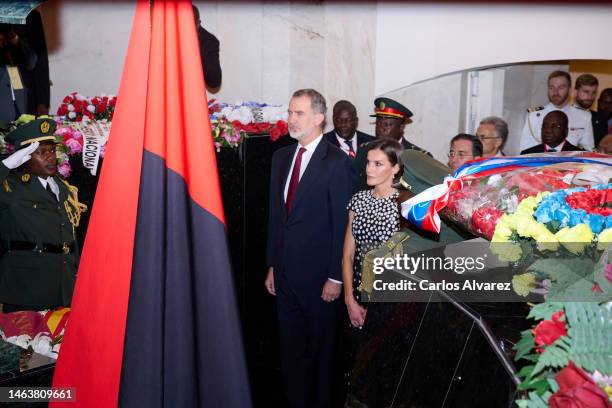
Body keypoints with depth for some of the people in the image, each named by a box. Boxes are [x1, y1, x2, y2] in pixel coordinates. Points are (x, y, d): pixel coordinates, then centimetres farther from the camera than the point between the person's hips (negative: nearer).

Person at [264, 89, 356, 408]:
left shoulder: (338, 162, -11)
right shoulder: (281, 157, 9)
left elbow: (343, 223, -12)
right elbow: (275, 214, 11)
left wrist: (336, 277, -12)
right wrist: (273, 265, 11)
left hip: (318, 275, -6)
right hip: (285, 274, 6)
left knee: (320, 351, 12)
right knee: (291, 351, 16)